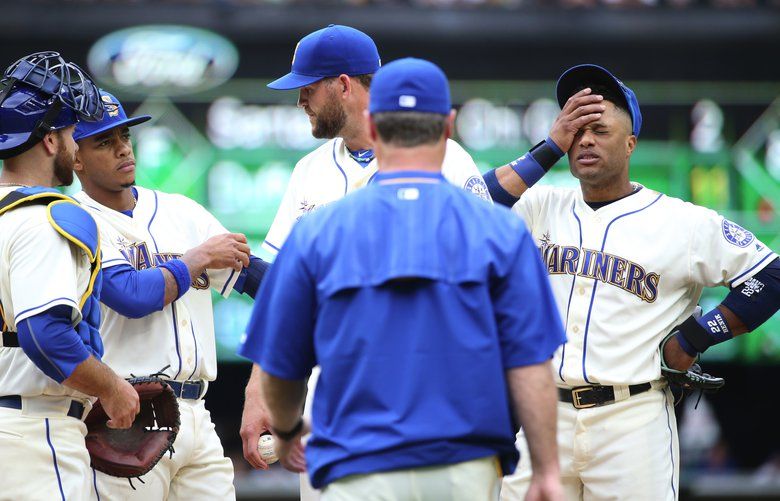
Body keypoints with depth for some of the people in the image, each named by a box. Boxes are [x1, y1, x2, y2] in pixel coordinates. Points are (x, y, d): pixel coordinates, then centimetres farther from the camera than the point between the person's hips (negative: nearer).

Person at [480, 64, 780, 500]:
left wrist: (692, 339, -2)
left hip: (632, 424, -3)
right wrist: (551, 147, -3)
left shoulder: (683, 222, 1)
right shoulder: (543, 207, 12)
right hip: (545, 417, 3)